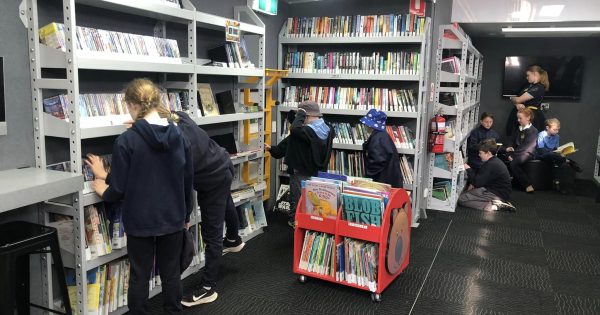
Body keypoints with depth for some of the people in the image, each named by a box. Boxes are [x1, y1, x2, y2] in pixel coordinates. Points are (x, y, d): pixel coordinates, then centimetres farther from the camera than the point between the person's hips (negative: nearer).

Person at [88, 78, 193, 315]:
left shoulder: (126, 141, -15)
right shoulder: (179, 136, -3)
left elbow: (119, 189, -11)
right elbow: (188, 182, 4)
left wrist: (104, 192, 12)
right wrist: (186, 214, 17)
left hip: (140, 220, -3)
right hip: (172, 218, 4)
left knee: (139, 276, 11)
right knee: (171, 273, 15)